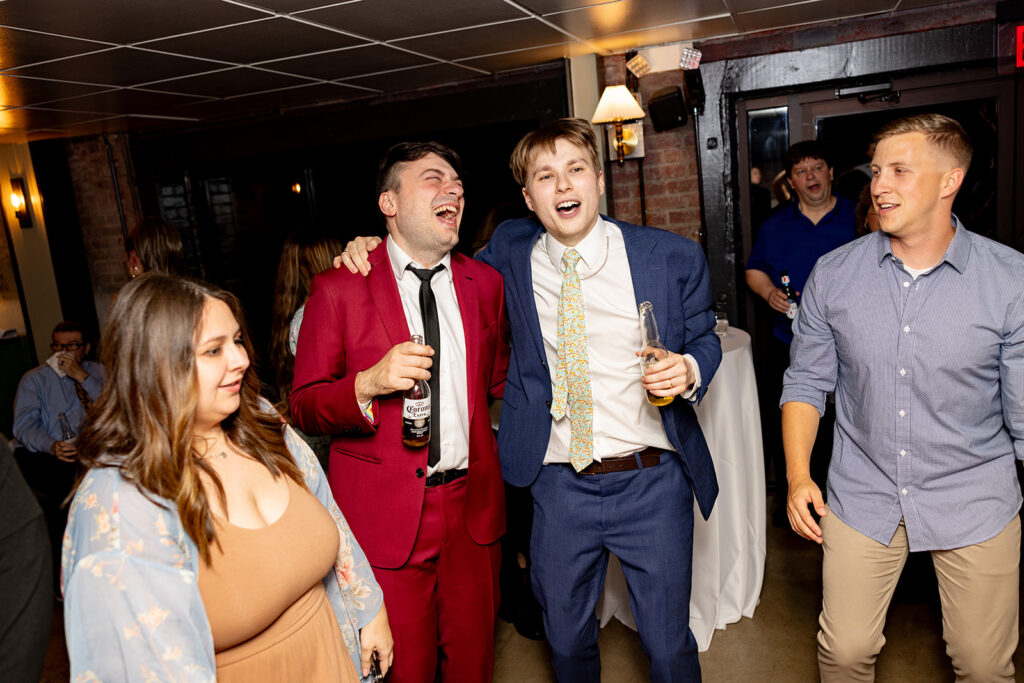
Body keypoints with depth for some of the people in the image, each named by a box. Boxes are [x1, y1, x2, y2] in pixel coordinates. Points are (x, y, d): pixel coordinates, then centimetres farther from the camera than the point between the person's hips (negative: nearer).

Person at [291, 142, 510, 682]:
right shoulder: (338, 289, -7)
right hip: (386, 517, -3)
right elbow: (303, 409, -6)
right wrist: (368, 384, -22)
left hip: (473, 510, 4)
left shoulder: (484, 283, 6)